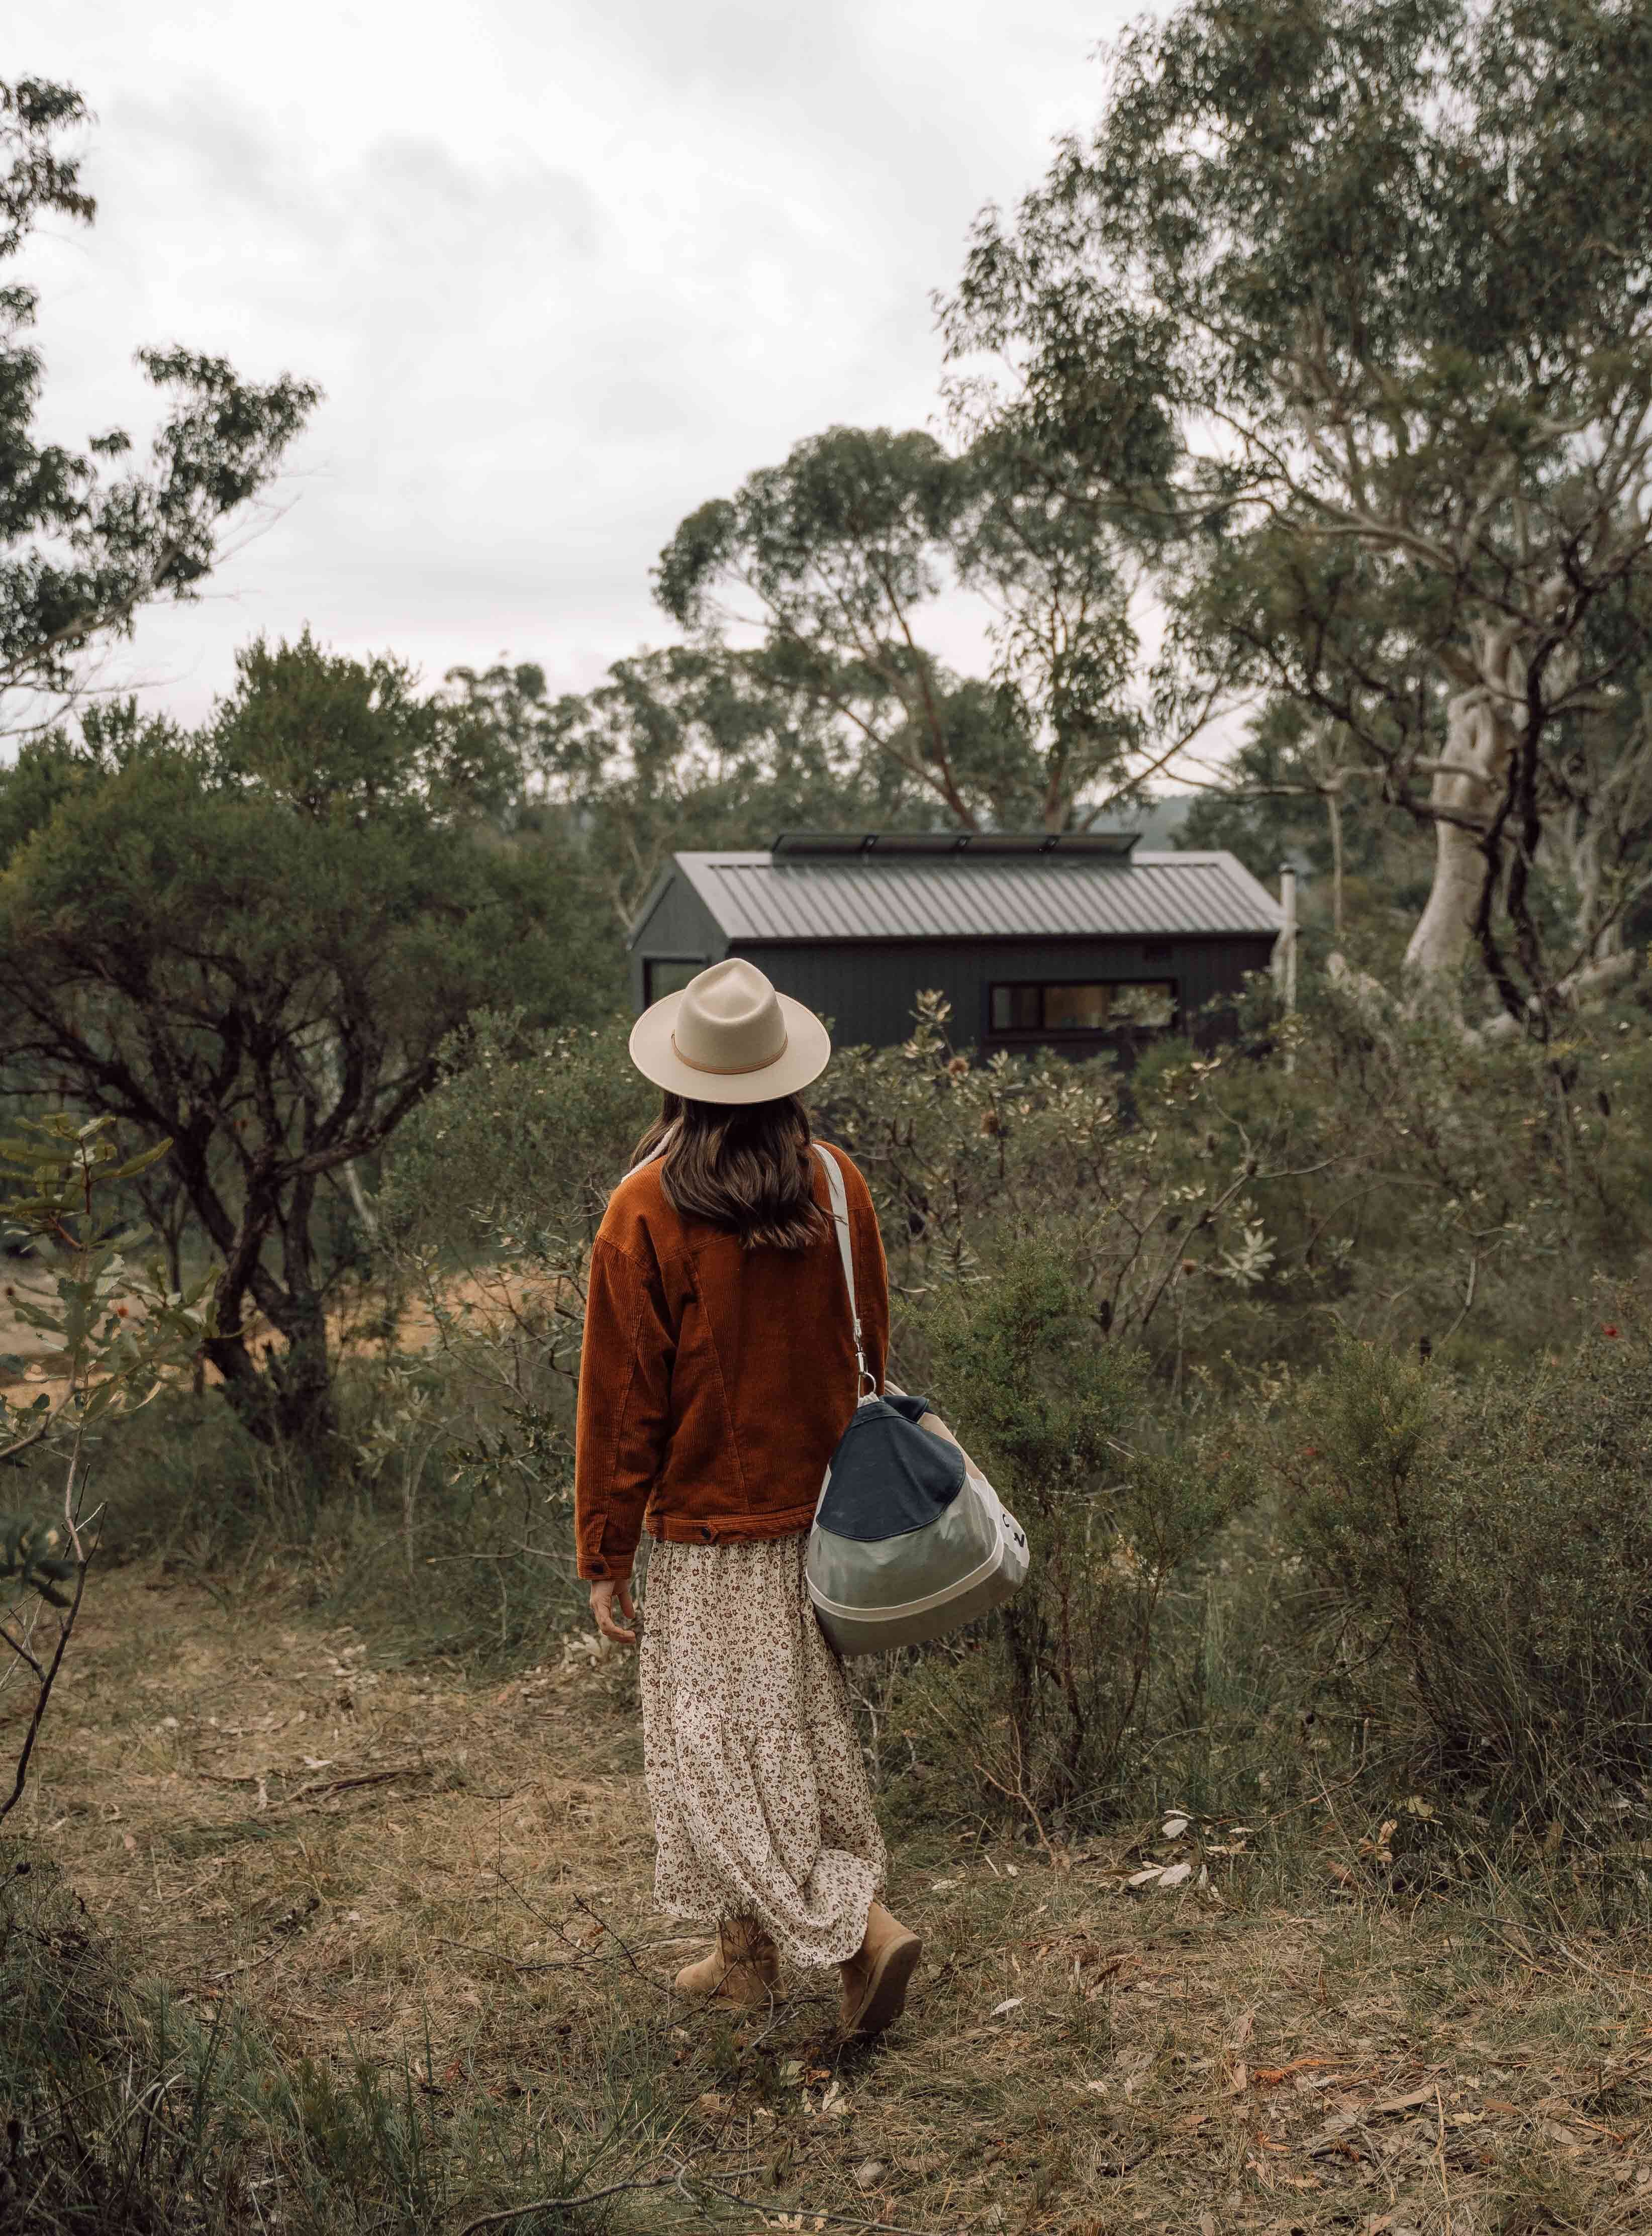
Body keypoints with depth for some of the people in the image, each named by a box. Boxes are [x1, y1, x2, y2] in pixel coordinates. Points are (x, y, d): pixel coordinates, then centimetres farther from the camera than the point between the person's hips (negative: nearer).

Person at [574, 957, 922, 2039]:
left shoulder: (646, 1212, -16)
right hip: (822, 1518, 5)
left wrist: (605, 1555, -3)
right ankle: (751, 1947, 29)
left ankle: (862, 1924, -7)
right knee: (807, 1726, 17)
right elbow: (872, 1352, 7)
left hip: (710, 1526, -5)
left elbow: (622, 1400, -12)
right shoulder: (836, 1185, -3)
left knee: (725, 1748, 4)